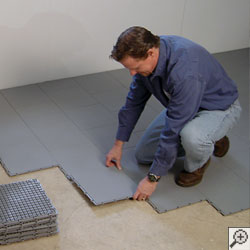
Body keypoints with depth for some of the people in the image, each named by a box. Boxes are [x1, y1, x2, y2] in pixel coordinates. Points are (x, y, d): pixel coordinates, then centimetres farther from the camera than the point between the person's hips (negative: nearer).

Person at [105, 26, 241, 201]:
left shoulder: (185, 71, -41)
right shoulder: (145, 58, -16)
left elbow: (175, 129, -37)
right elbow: (135, 101, -1)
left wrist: (153, 178, -29)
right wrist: (118, 145, 4)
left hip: (219, 108, -8)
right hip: (181, 106, 8)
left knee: (191, 136, -40)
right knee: (143, 155, 5)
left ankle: (197, 165, -4)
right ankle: (207, 140, 18)